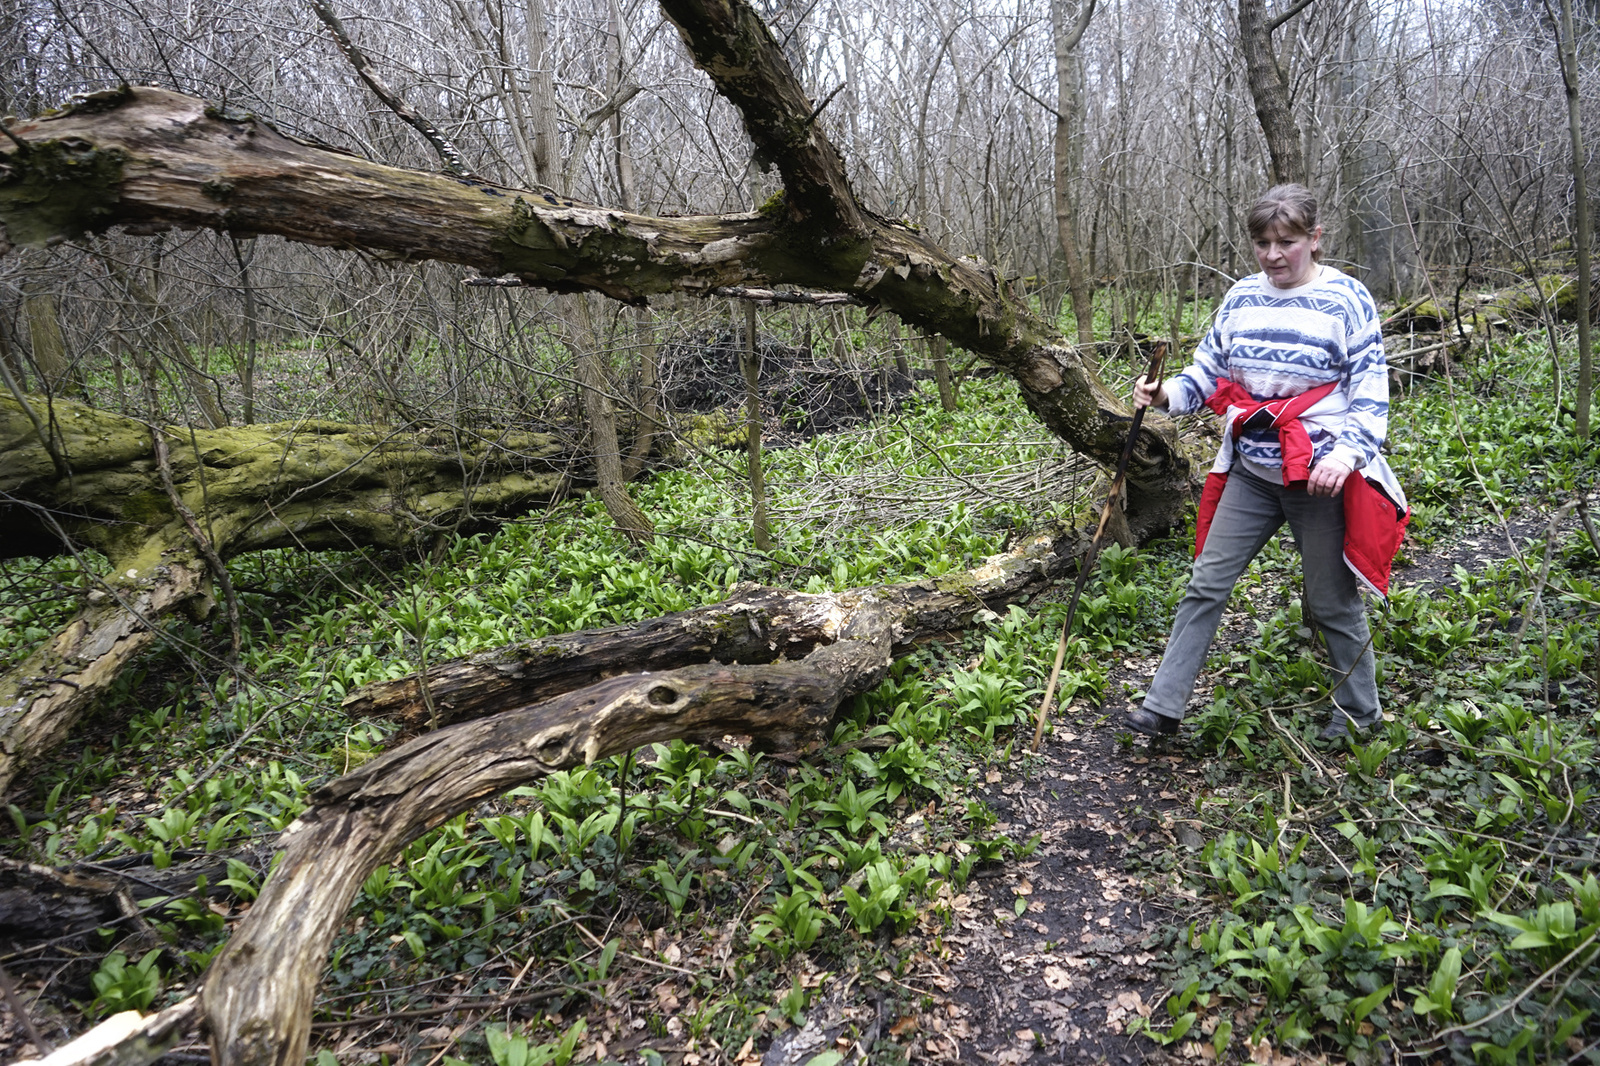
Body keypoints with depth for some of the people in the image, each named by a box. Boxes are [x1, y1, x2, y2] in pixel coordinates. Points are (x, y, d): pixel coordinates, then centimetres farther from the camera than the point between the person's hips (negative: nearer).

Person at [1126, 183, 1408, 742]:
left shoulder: (1346, 299, -7)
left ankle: (1359, 711, 32)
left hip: (1321, 478, -4)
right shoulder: (1242, 297, 6)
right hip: (1251, 472, 5)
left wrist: (1346, 453, -24)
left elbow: (1370, 392, -8)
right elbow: (1207, 370, 12)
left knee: (1332, 601, 9)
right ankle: (1163, 707, 9)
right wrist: (1167, 393, -9)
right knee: (1206, 583, 2)